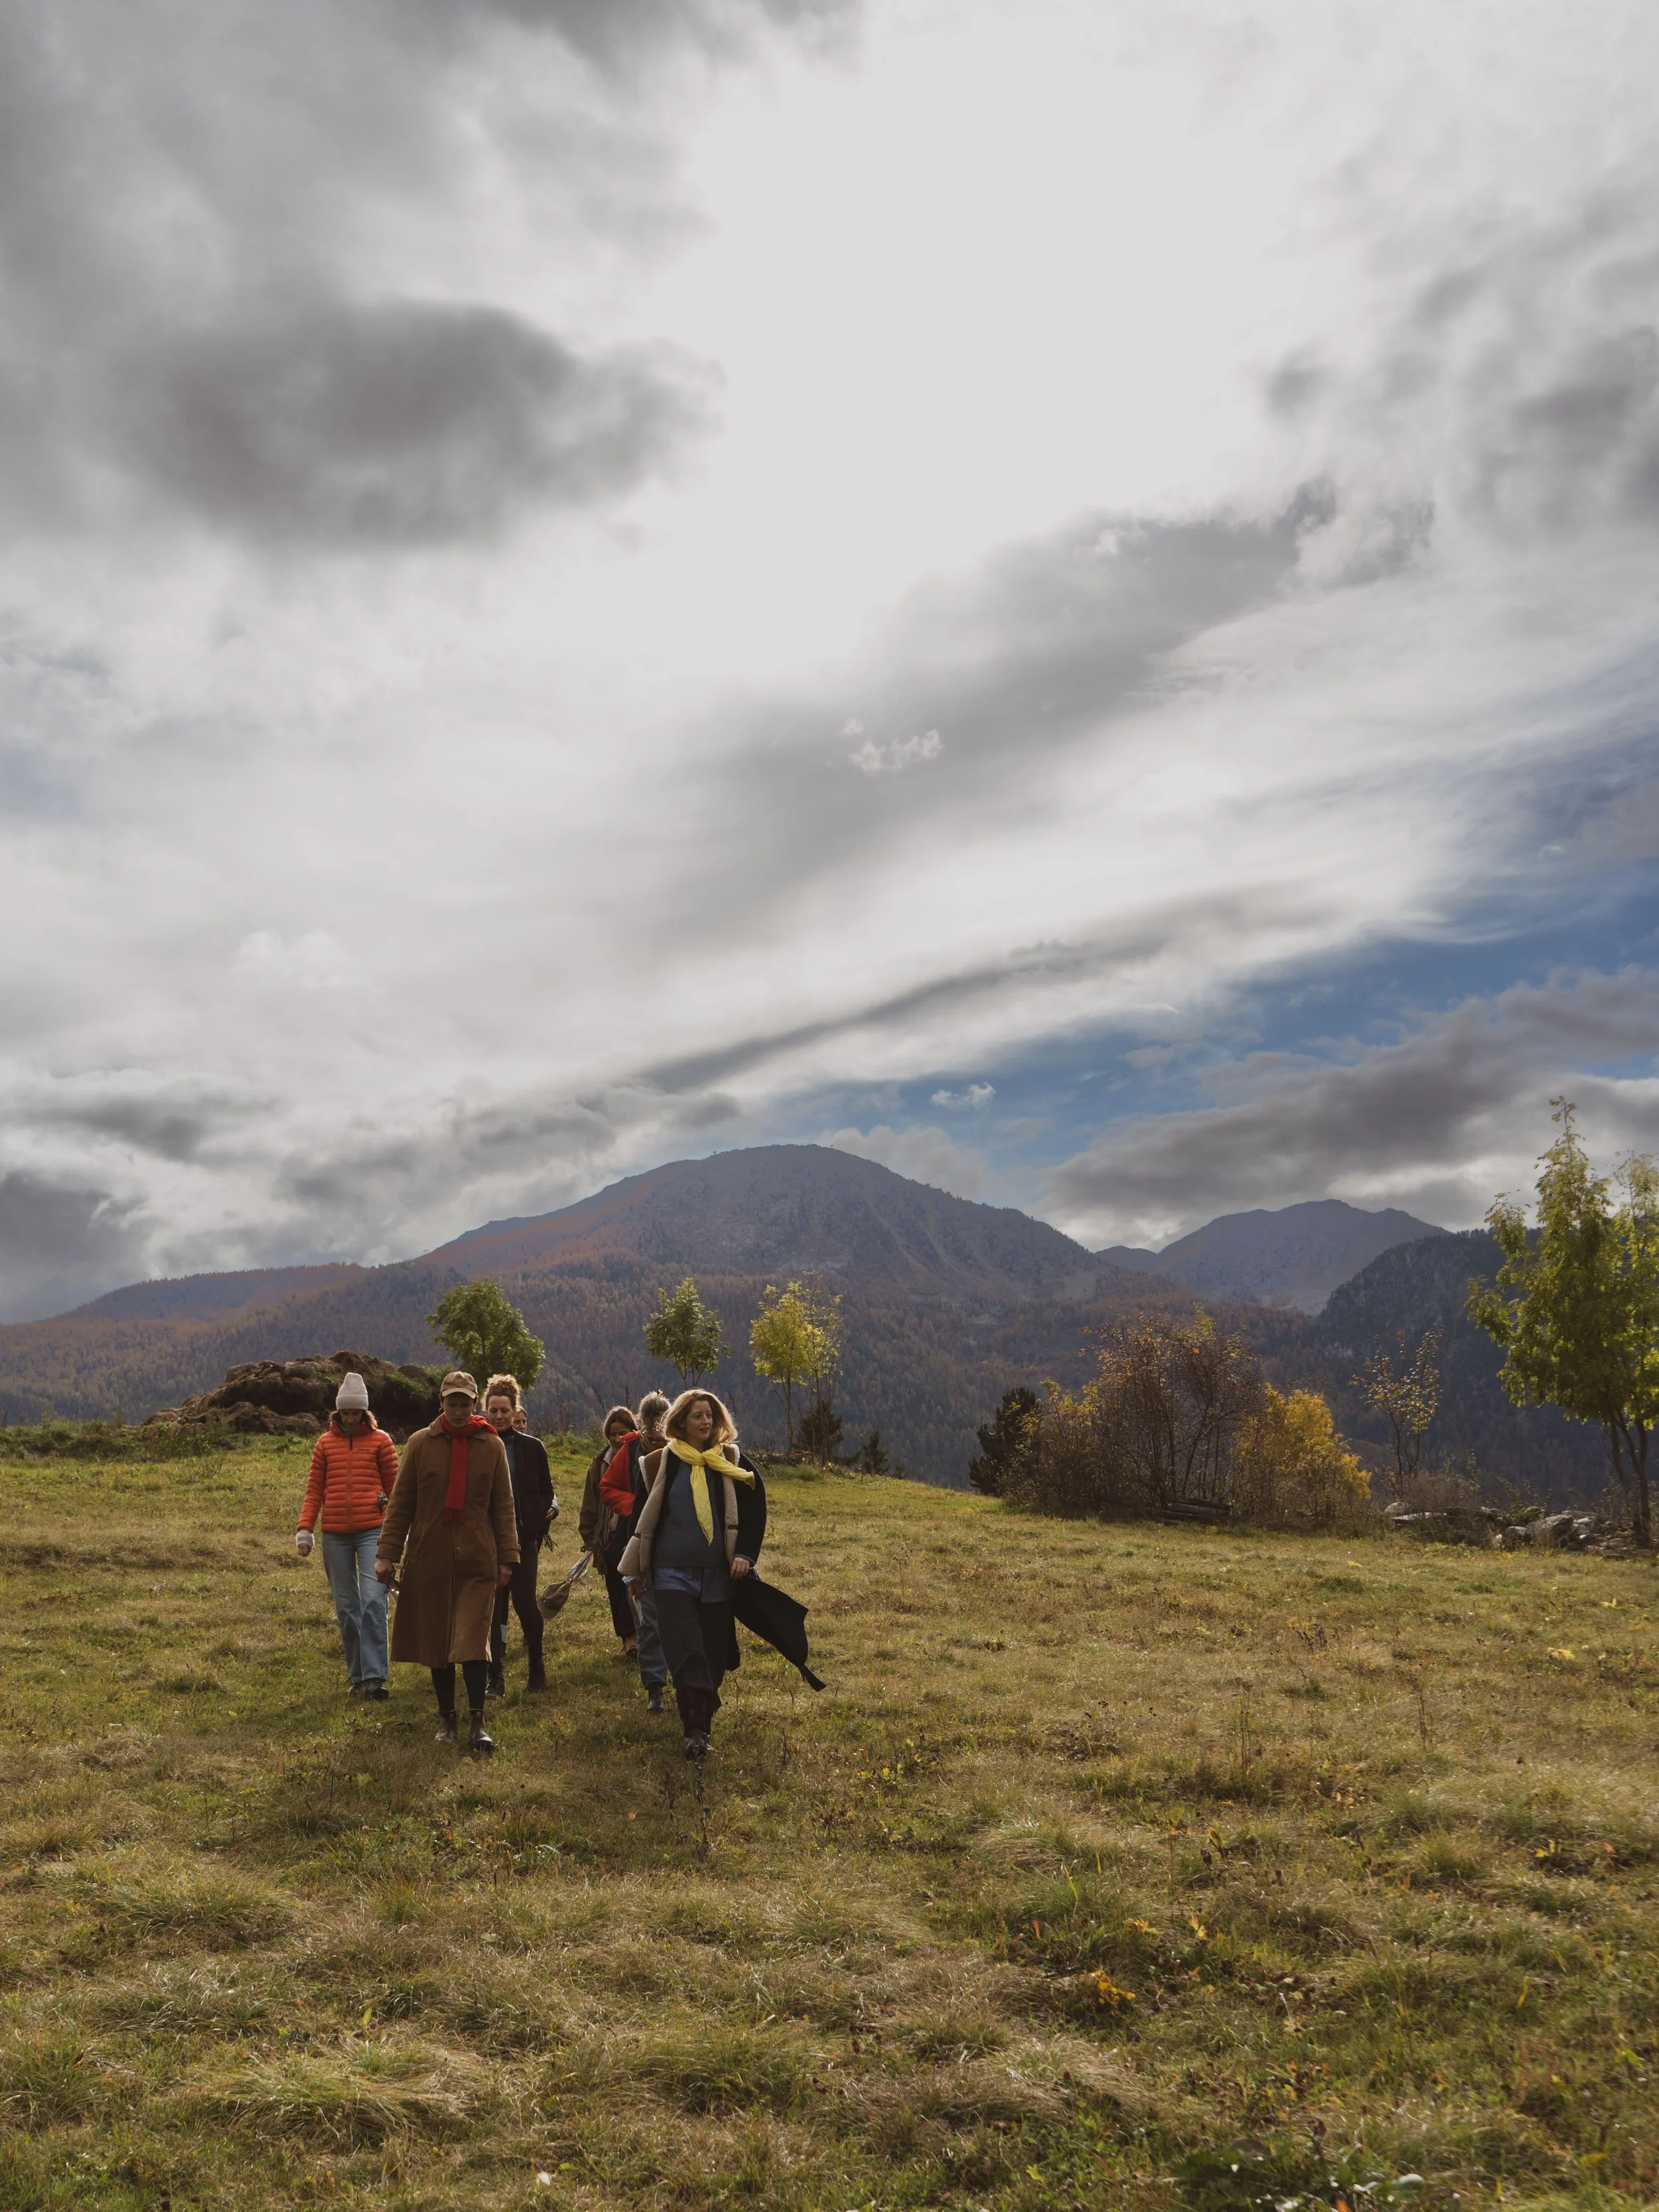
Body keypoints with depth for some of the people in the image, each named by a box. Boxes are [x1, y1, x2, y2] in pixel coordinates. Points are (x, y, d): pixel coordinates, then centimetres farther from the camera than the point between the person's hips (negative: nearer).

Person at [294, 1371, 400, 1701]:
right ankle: (357, 1677, 16)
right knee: (346, 1608, 7)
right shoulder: (326, 1442, 11)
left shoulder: (380, 1440, 4)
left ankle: (374, 1677, -12)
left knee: (373, 1601, -14)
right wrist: (304, 1529, 2)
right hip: (335, 1535, 3)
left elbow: (394, 1485, 6)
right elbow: (314, 1489, 11)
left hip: (372, 1531, -3)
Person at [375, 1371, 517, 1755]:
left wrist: (507, 1557, 2)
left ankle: (477, 1722, 0)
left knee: (473, 1642, -7)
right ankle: (446, 1718, 22)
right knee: (436, 1642, 8)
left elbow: (503, 1506, 6)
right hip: (429, 1560, 1)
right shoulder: (420, 1444, 2)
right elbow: (400, 1502, 5)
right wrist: (387, 1553, 0)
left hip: (477, 1561, -1)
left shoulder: (492, 1446, 4)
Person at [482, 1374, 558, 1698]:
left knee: (524, 1601, -3)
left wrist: (551, 1508, -10)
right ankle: (496, 1676, 7)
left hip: (523, 1537, -1)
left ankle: (536, 1668, 19)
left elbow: (546, 1490, 8)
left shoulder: (532, 1447, 4)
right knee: (495, 1605, 0)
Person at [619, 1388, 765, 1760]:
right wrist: (636, 1570, 12)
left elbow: (754, 1510, 9)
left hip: (717, 1575, 2)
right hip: (673, 1573, -2)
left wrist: (745, 1553, -4)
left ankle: (699, 1725, 19)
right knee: (686, 1652, -13)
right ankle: (695, 1730, -12)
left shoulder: (732, 1462, 5)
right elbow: (644, 1516, 9)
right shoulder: (662, 1463, 3)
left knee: (713, 1654, 4)